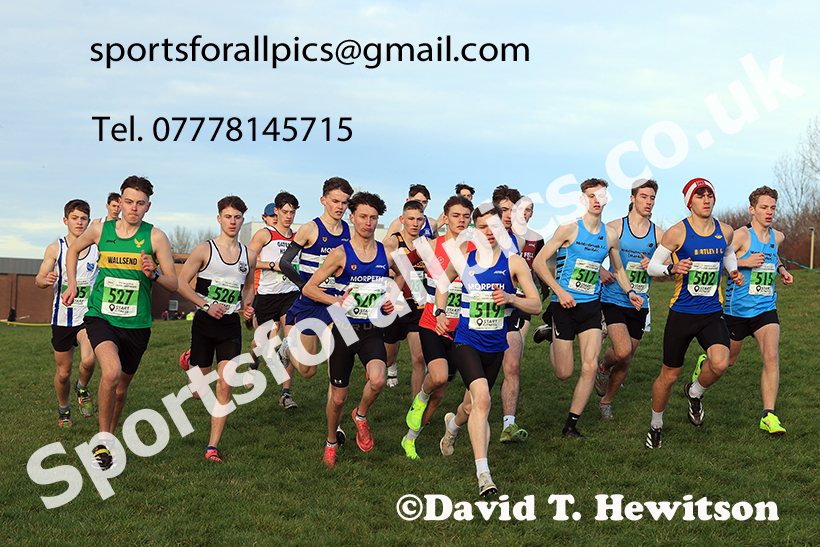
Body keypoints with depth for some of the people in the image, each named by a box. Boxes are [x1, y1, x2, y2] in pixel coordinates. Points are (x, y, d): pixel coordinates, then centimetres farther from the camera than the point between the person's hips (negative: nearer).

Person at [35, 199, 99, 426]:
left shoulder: (97, 248, 0)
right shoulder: (55, 248, -2)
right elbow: (38, 280, -6)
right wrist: (46, 280, -29)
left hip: (88, 315, 0)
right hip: (62, 317, 0)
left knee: (88, 361, -24)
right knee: (63, 372, 8)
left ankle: (82, 389, 9)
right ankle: (64, 410, 35)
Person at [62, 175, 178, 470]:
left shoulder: (155, 237, -4)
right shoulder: (100, 230, 1)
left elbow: (173, 283, -2)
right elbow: (73, 250, 22)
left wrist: (154, 274, -21)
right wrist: (72, 284, 11)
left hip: (136, 324, 1)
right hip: (101, 316, -1)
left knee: (121, 386, 15)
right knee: (111, 373, -27)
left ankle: (109, 435, 42)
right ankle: (103, 440, -10)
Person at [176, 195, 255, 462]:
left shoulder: (249, 256, 7)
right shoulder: (204, 250, -5)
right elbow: (181, 283, -5)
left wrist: (247, 305, 4)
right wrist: (206, 305, -15)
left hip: (231, 325, 2)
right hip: (205, 322, -2)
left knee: (224, 387, -9)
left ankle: (213, 446, -3)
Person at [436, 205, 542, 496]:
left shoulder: (513, 263, -4)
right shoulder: (462, 260, -1)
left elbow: (536, 306, -3)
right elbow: (443, 282, 21)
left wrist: (510, 298, -21)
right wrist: (440, 312, 8)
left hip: (496, 346, 2)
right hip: (466, 342, -2)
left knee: (472, 406, 17)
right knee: (482, 398, -25)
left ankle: (453, 424, 56)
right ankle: (483, 473, -25)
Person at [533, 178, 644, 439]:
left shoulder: (610, 236, 6)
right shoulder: (569, 229, -8)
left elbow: (618, 269, 23)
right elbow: (539, 262, -8)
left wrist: (629, 292, 5)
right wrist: (559, 291, -17)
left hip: (591, 306, 4)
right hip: (565, 305, -4)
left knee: (590, 367, -9)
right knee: (564, 373, 1)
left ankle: (571, 426, 3)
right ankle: (551, 338, 36)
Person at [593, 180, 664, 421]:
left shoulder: (657, 233, 3)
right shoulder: (614, 227, -4)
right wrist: (601, 271, -15)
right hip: (614, 299, -3)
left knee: (625, 362, 9)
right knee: (622, 351, -23)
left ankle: (606, 401, 31)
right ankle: (603, 367, 11)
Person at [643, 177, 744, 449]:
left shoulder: (725, 231, 4)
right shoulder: (677, 232, -8)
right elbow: (652, 267, -1)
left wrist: (734, 272, 8)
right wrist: (672, 269, -21)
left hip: (713, 314, 2)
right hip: (681, 314, -2)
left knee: (720, 363, -23)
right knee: (669, 376, 6)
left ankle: (694, 393, 10)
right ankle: (656, 424, 31)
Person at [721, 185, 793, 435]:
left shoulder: (777, 237, 7)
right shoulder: (741, 235, -13)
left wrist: (782, 269, 11)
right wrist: (745, 262, -24)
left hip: (766, 309, 4)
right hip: (737, 309, -4)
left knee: (771, 356, -16)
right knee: (728, 360, 12)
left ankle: (768, 415, -13)